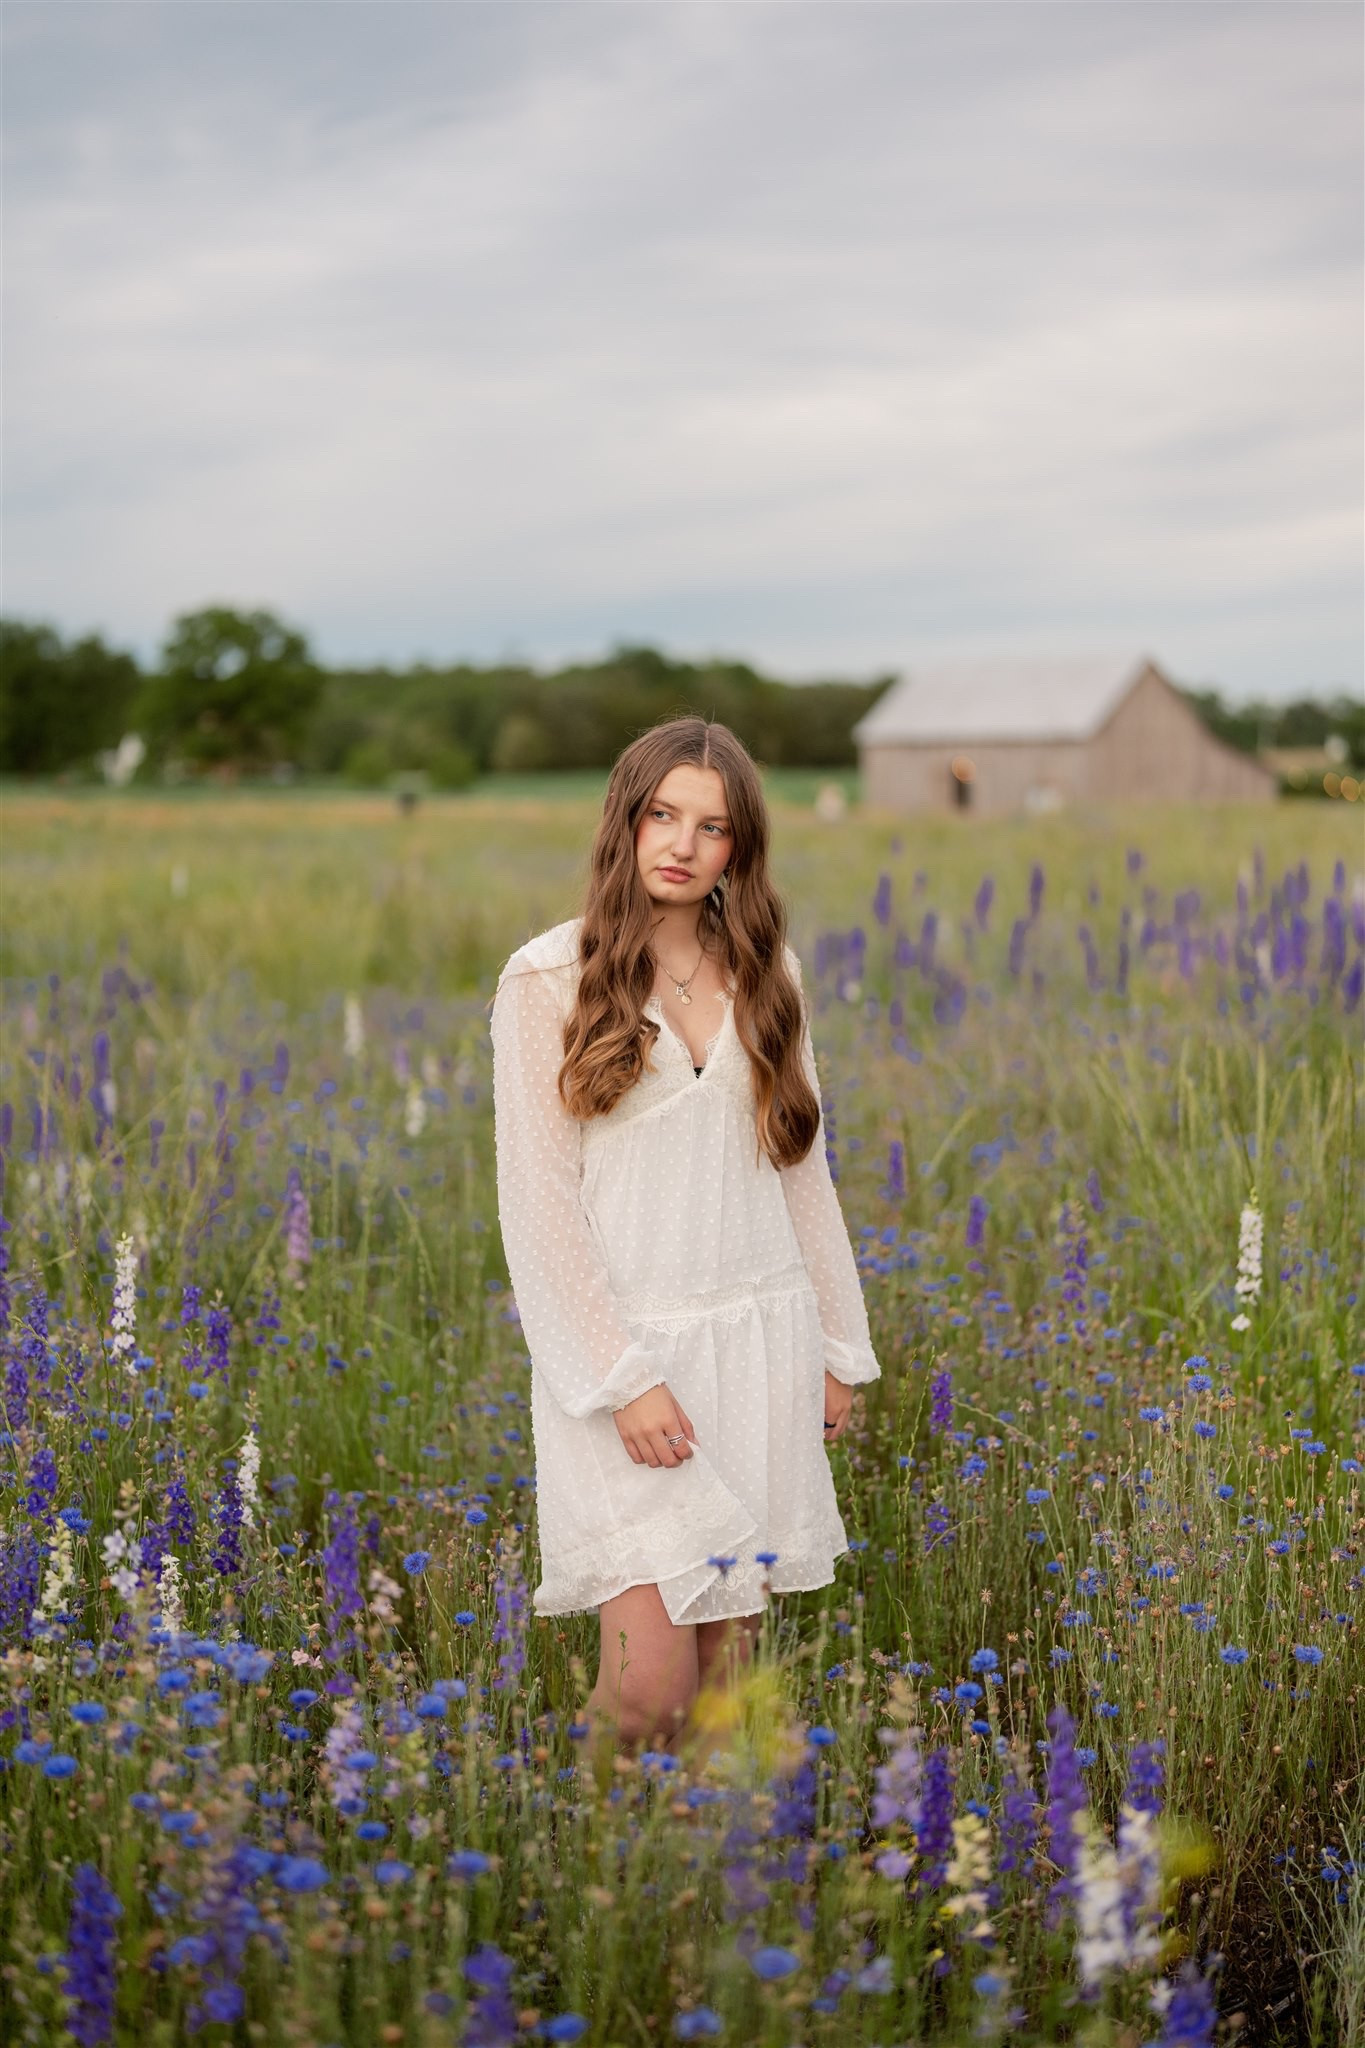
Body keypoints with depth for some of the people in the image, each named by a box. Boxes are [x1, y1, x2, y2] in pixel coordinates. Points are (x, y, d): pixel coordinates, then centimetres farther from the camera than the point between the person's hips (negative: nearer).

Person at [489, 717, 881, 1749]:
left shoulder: (764, 973, 10)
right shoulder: (551, 980, -5)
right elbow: (537, 1200, -8)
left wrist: (836, 1345, 13)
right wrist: (621, 1378, -13)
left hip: (758, 1347, 4)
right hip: (623, 1350, -4)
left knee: (729, 1671, 7)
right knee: (650, 1682, -10)